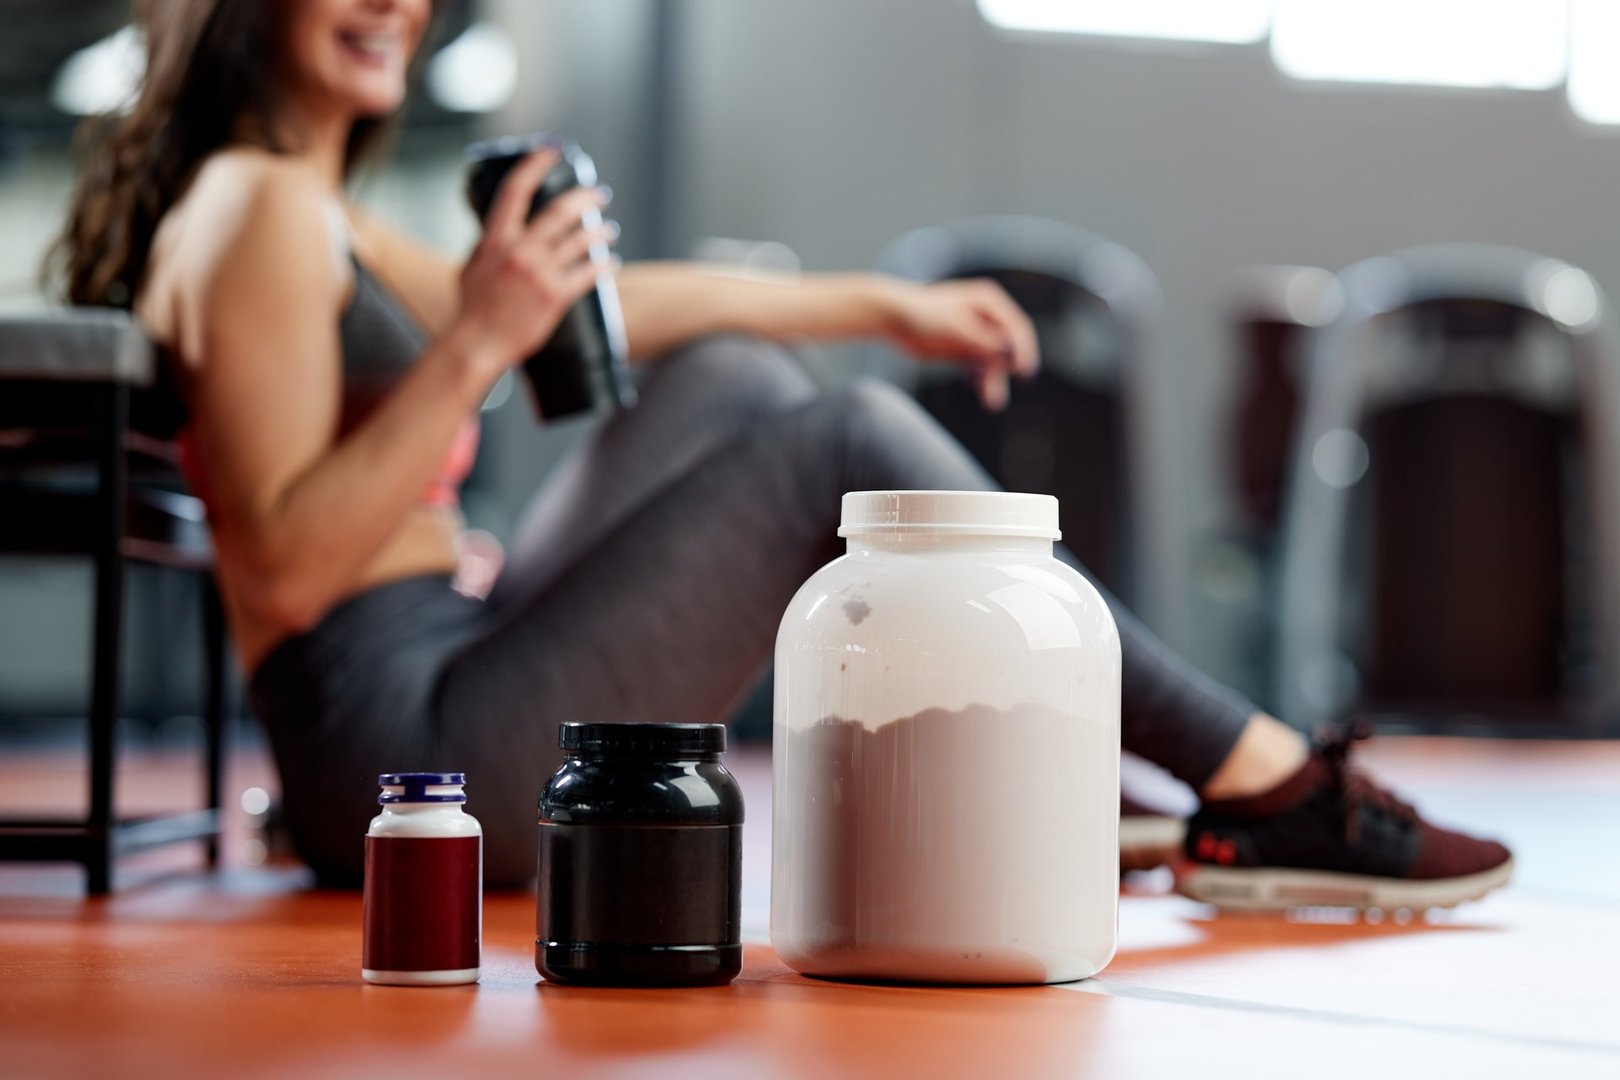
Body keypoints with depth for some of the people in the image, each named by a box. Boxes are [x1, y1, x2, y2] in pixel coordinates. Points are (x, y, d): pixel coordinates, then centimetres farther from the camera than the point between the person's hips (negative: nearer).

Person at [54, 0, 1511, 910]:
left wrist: (876, 303, 22)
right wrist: (471, 353, -23)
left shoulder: (313, 219, 20)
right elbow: (283, 567, -19)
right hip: (406, 744, -10)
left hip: (428, 714, 10)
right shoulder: (263, 208, -11)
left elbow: (580, 308, 22)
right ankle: (1268, 791, -7)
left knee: (733, 380, 12)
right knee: (851, 447, -11)